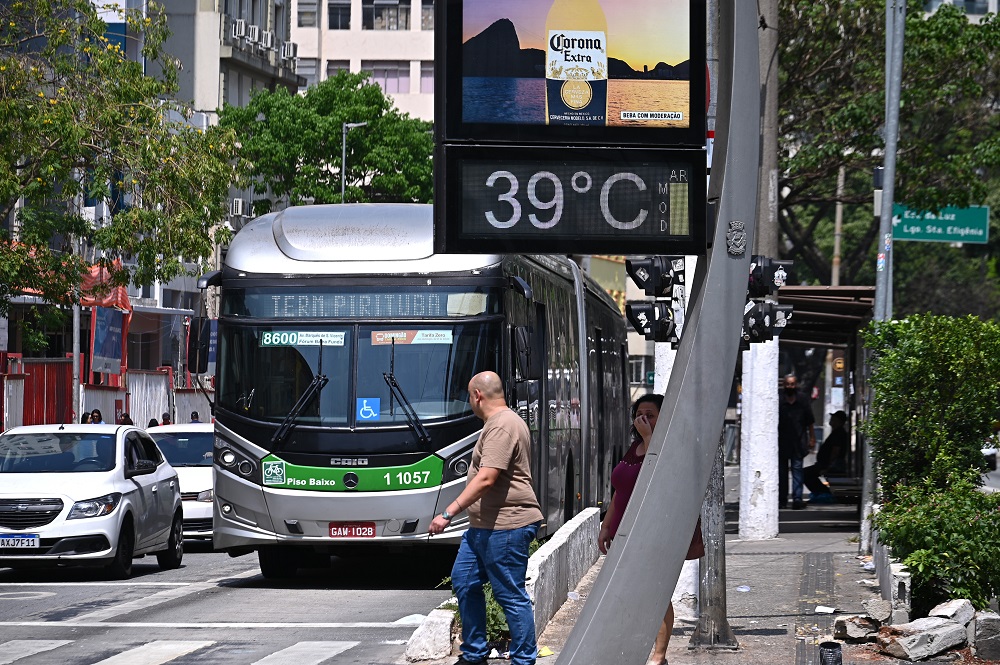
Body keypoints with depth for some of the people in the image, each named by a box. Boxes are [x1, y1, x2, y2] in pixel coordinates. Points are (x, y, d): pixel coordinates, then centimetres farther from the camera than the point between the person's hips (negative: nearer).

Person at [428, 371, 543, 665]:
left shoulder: (501, 426, -18)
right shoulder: (500, 423, 17)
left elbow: (486, 479, -26)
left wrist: (448, 513, -26)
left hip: (505, 527, -11)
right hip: (484, 525, 11)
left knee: (511, 595, -5)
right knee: (464, 582, 14)